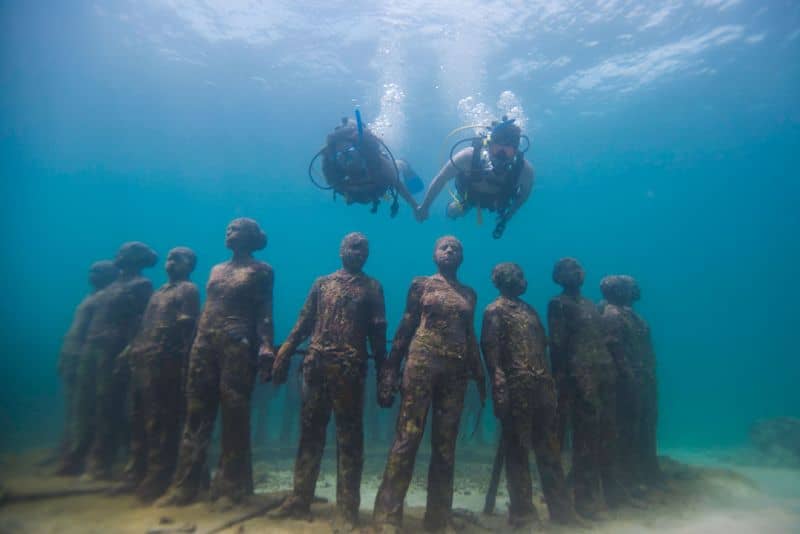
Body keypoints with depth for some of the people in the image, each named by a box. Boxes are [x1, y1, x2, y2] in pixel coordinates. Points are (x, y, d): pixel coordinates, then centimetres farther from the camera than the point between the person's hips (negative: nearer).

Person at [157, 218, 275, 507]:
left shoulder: (260, 271, 4)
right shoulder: (216, 270, 22)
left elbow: (264, 314, -5)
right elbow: (206, 310, 21)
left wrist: (266, 347, -17)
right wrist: (195, 345, 13)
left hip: (237, 346, -6)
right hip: (204, 345, 6)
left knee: (234, 416, -1)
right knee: (197, 413, 7)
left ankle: (230, 485, 10)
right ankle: (185, 484, 16)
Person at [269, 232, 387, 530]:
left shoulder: (372, 287, 8)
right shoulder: (322, 283, 15)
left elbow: (377, 332, 5)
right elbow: (304, 322, 12)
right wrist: (283, 354, 2)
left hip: (350, 370, -3)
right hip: (315, 366, 3)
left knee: (349, 437, 2)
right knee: (310, 432, 10)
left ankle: (347, 509, 10)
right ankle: (300, 500, 22)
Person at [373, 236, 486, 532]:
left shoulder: (469, 293, 16)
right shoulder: (421, 284, 7)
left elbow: (470, 336, 18)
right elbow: (405, 327, 3)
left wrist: (479, 375, 13)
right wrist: (391, 370, -4)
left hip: (456, 370, 4)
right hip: (421, 364, -3)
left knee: (445, 443, 8)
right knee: (407, 436, -5)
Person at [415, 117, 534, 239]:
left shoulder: (525, 168, -41)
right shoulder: (468, 156, -44)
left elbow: (525, 193, -15)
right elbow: (441, 179, -28)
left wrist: (507, 217, -8)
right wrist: (424, 207, -18)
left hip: (498, 201, 1)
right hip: (469, 195, -1)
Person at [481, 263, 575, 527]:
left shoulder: (530, 310, 21)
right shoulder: (495, 310, -2)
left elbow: (542, 345, 21)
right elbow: (490, 349, -11)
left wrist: (549, 380, 13)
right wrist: (499, 387, -19)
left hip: (542, 386, 7)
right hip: (516, 388, -7)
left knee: (549, 448, 13)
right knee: (518, 448, 2)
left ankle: (561, 507, 23)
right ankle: (522, 509, 12)